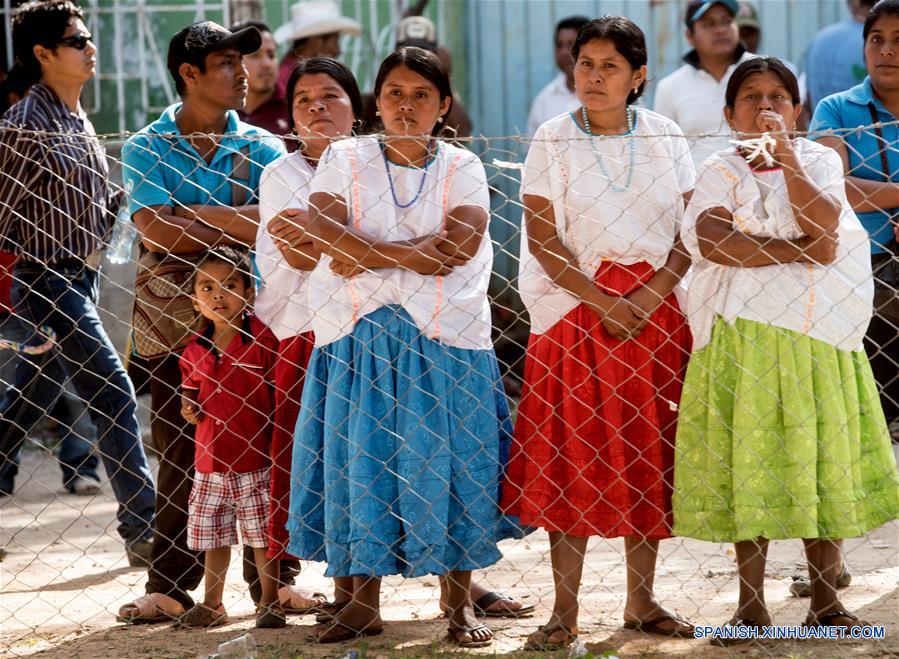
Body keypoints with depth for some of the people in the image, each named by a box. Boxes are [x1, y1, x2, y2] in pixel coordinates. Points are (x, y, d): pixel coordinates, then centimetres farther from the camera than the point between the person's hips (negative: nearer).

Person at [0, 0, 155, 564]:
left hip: (82, 279, 9)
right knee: (115, 396, -10)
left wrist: (122, 198, 5)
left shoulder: (79, 121, 14)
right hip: (47, 280, -9)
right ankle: (144, 531, -6)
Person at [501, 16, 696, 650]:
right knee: (569, 460, -4)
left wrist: (648, 297, -12)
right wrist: (603, 302, -14)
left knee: (649, 456, 5)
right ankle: (565, 611, 1)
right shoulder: (553, 140, -1)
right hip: (576, 312, -2)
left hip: (655, 310, 2)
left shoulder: (666, 137, 5)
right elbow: (543, 239, -6)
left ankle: (642, 601, 15)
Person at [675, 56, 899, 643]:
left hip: (817, 330, 1)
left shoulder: (819, 160, 9)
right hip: (746, 333, -1)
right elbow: (712, 242, -14)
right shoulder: (720, 173, 4)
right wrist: (800, 251, -14)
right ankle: (752, 607, 5)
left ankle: (825, 601, 11)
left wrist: (784, 154, -15)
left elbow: (823, 223, -10)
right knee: (748, 459, -2)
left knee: (821, 459, 2)